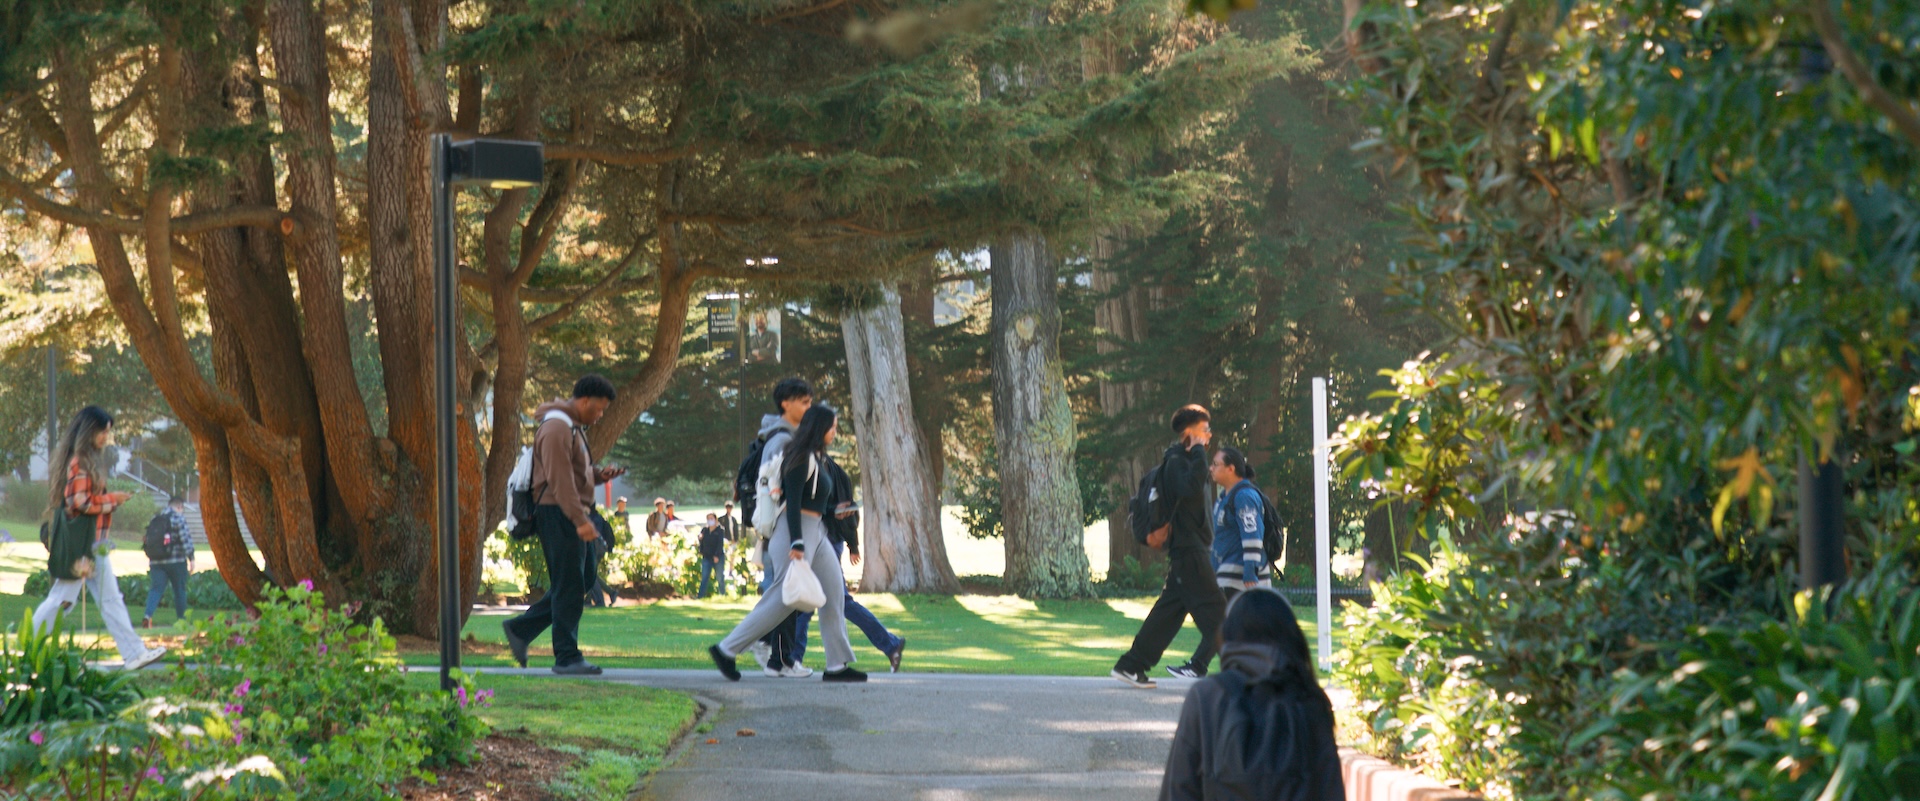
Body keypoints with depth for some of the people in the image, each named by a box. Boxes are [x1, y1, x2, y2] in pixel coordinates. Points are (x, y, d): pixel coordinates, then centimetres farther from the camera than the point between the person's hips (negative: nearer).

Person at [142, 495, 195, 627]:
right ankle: (181, 618, 16)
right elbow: (185, 538, -12)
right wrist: (191, 558, -11)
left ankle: (148, 615, -22)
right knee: (180, 590, 9)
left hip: (155, 562, 4)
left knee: (155, 589, -2)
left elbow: (148, 539, 21)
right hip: (176, 562, -4)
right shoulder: (178, 517, -5)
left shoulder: (155, 519, 14)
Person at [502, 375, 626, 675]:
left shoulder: (574, 428, 21)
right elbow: (559, 479, -21)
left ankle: (520, 629, 19)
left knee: (570, 586, 11)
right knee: (569, 588, -8)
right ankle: (567, 657, -4)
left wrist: (598, 475, 7)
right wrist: (580, 519, -26)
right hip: (557, 515, -10)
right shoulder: (557, 428, -13)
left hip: (572, 518, 10)